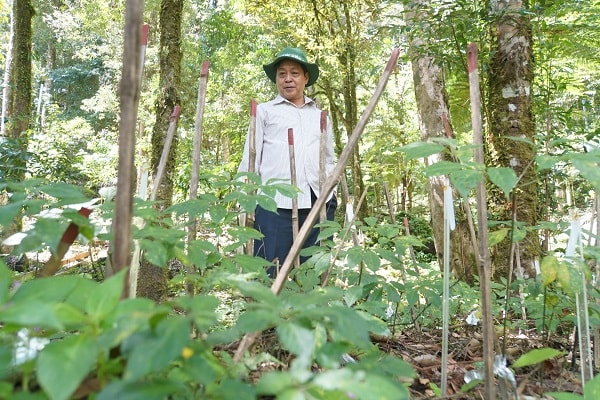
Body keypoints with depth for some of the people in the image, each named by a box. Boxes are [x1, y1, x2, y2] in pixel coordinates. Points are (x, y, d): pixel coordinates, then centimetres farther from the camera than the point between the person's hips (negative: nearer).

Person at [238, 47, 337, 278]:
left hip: (318, 202, 4)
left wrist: (331, 190, 10)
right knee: (269, 272, -6)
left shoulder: (321, 116, 23)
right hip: (275, 201, -3)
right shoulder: (265, 111, 14)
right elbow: (250, 156, 8)